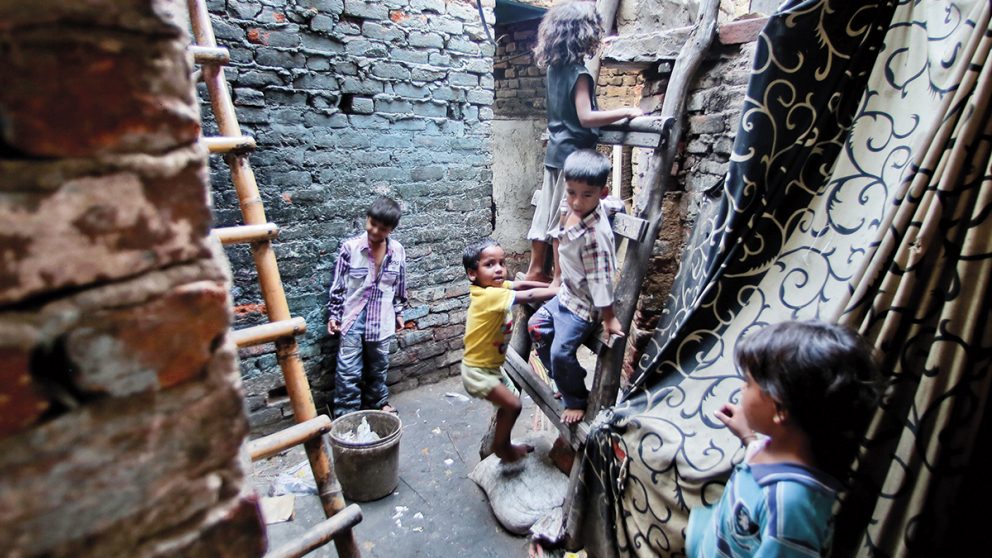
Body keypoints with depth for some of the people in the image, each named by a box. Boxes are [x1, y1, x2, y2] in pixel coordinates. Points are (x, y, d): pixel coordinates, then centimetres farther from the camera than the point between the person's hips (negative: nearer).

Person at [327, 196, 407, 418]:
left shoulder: (397, 251, -5)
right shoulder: (350, 247, -13)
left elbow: (399, 285, 8)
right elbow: (337, 285, -5)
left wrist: (399, 313, 14)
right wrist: (333, 314, -5)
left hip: (381, 320, 3)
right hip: (353, 317, -3)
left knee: (378, 366, 19)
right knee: (349, 371, -1)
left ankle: (378, 402, 39)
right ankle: (345, 415, 13)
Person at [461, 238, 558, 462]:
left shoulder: (493, 287, -4)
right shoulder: (490, 295, -29)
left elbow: (520, 285, 4)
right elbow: (529, 295, -29)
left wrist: (552, 284, -7)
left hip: (490, 366, 9)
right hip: (477, 371, -9)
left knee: (507, 403, 20)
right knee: (513, 405, -6)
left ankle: (503, 444, 38)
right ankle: (500, 446, 16)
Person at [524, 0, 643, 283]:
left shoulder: (555, 67, 7)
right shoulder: (580, 74, -16)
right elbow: (585, 117, -23)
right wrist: (627, 111, -18)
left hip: (556, 150, 8)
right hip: (574, 153, -8)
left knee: (548, 210, 12)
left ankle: (535, 270, 21)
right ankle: (559, 277, 9)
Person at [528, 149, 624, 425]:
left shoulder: (595, 234, -33)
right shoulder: (567, 207, -10)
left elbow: (600, 278, -28)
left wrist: (608, 318, -21)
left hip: (584, 304, -10)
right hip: (567, 292, 10)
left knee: (561, 352, -10)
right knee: (537, 326, 20)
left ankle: (576, 401, 17)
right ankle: (563, 381, 35)